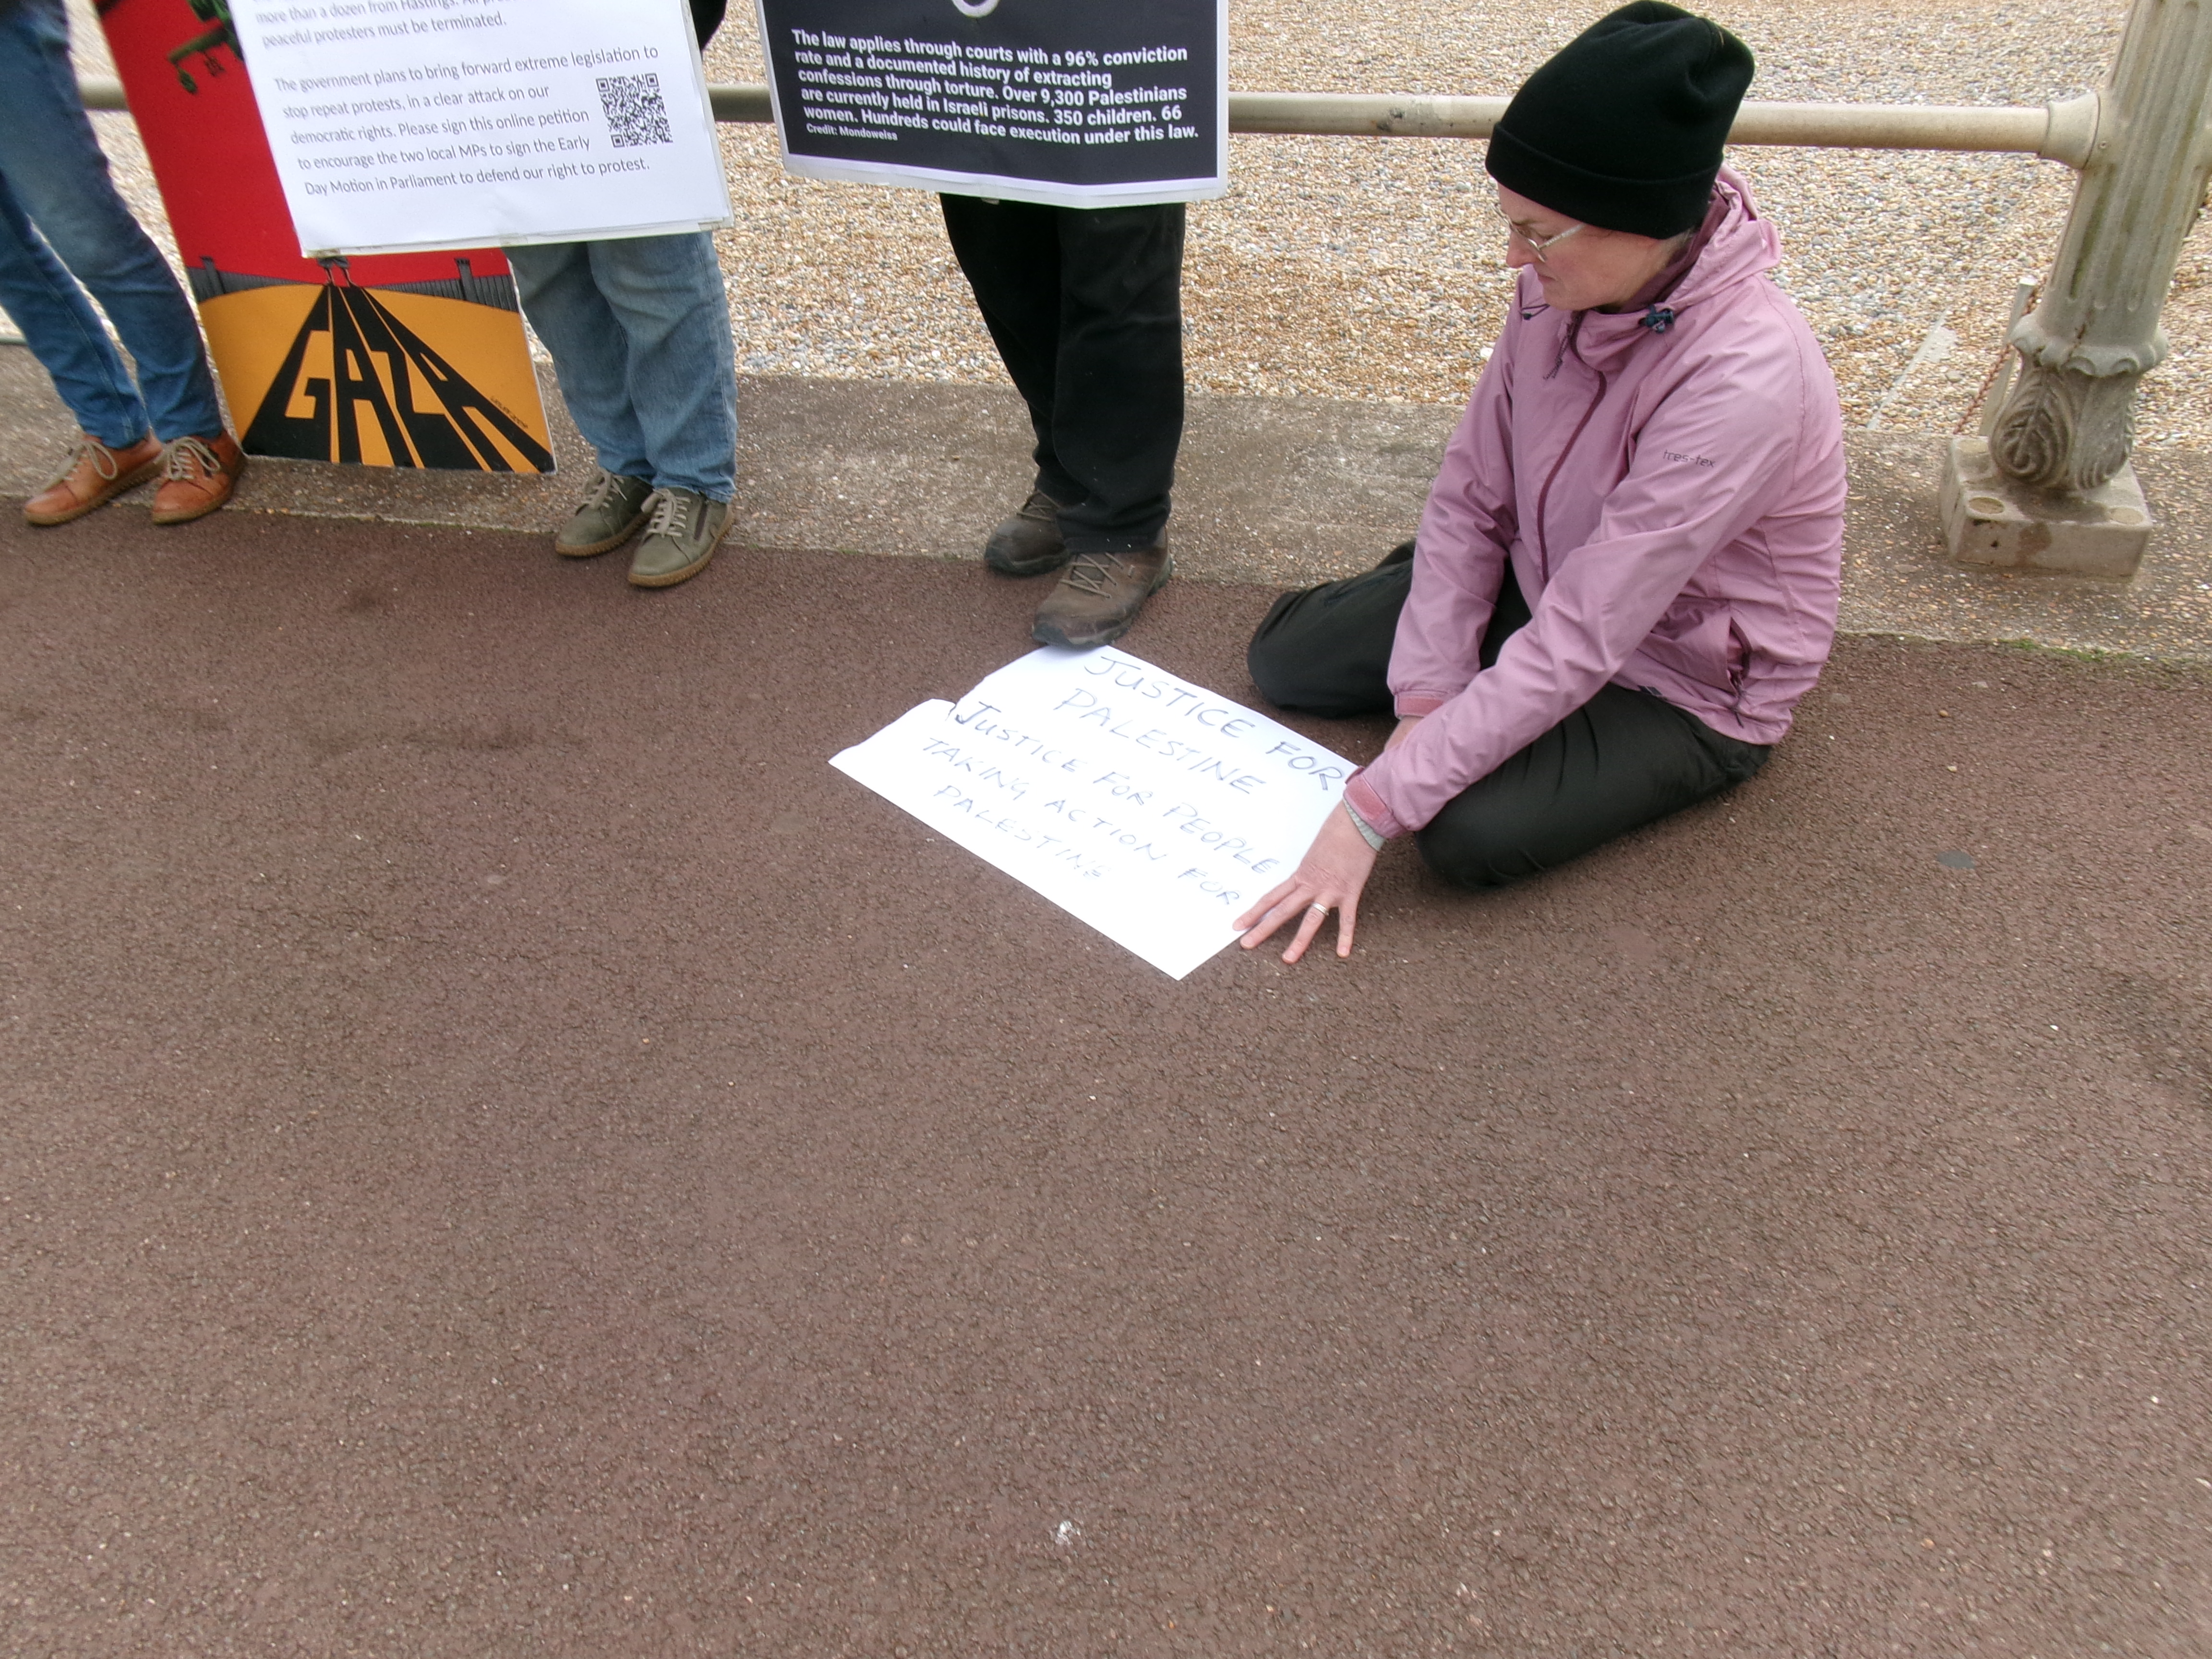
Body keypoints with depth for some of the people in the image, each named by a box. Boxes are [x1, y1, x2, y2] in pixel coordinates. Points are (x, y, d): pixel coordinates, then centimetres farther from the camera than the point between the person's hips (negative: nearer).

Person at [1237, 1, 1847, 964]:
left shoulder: (1744, 379, -36)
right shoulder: (1564, 285, -16)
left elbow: (1576, 643, -36)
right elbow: (1470, 496, -8)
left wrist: (1376, 805, -34)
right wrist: (1427, 700, -17)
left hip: (1688, 681, -5)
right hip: (1545, 586, 6)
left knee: (1471, 832, -28)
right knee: (1284, 658, -1)